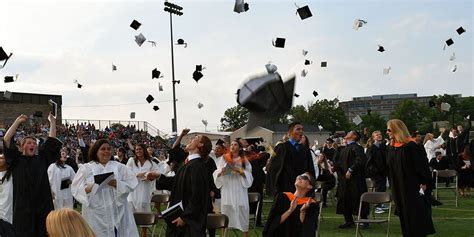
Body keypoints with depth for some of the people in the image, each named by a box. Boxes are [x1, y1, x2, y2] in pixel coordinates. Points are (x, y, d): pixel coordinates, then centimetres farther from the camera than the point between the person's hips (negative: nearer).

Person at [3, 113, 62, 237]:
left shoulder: (42, 159, 13)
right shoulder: (16, 160, 6)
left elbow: (52, 141, 11)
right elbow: (7, 141, -3)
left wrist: (52, 123, 9)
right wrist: (17, 122, 0)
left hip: (43, 205, 2)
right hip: (23, 206, -2)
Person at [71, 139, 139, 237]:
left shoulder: (119, 167, 12)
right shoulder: (86, 168, 7)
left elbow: (132, 184, 3)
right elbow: (76, 189, 1)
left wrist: (117, 184, -14)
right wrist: (87, 188, -19)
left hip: (118, 212, 1)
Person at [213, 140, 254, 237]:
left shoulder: (244, 160, 6)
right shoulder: (225, 159, 9)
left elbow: (248, 175, -3)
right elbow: (216, 174, 5)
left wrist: (236, 169, -15)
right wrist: (222, 170, -16)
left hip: (239, 192, -1)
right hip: (227, 191, 1)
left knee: (242, 214, 1)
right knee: (225, 216, 2)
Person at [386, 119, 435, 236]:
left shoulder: (411, 146, -15)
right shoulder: (390, 148, 7)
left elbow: (421, 165, -14)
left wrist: (423, 183, -15)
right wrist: (392, 185, 16)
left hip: (412, 187, -7)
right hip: (398, 188, 7)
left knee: (416, 215, -2)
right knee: (404, 215, 11)